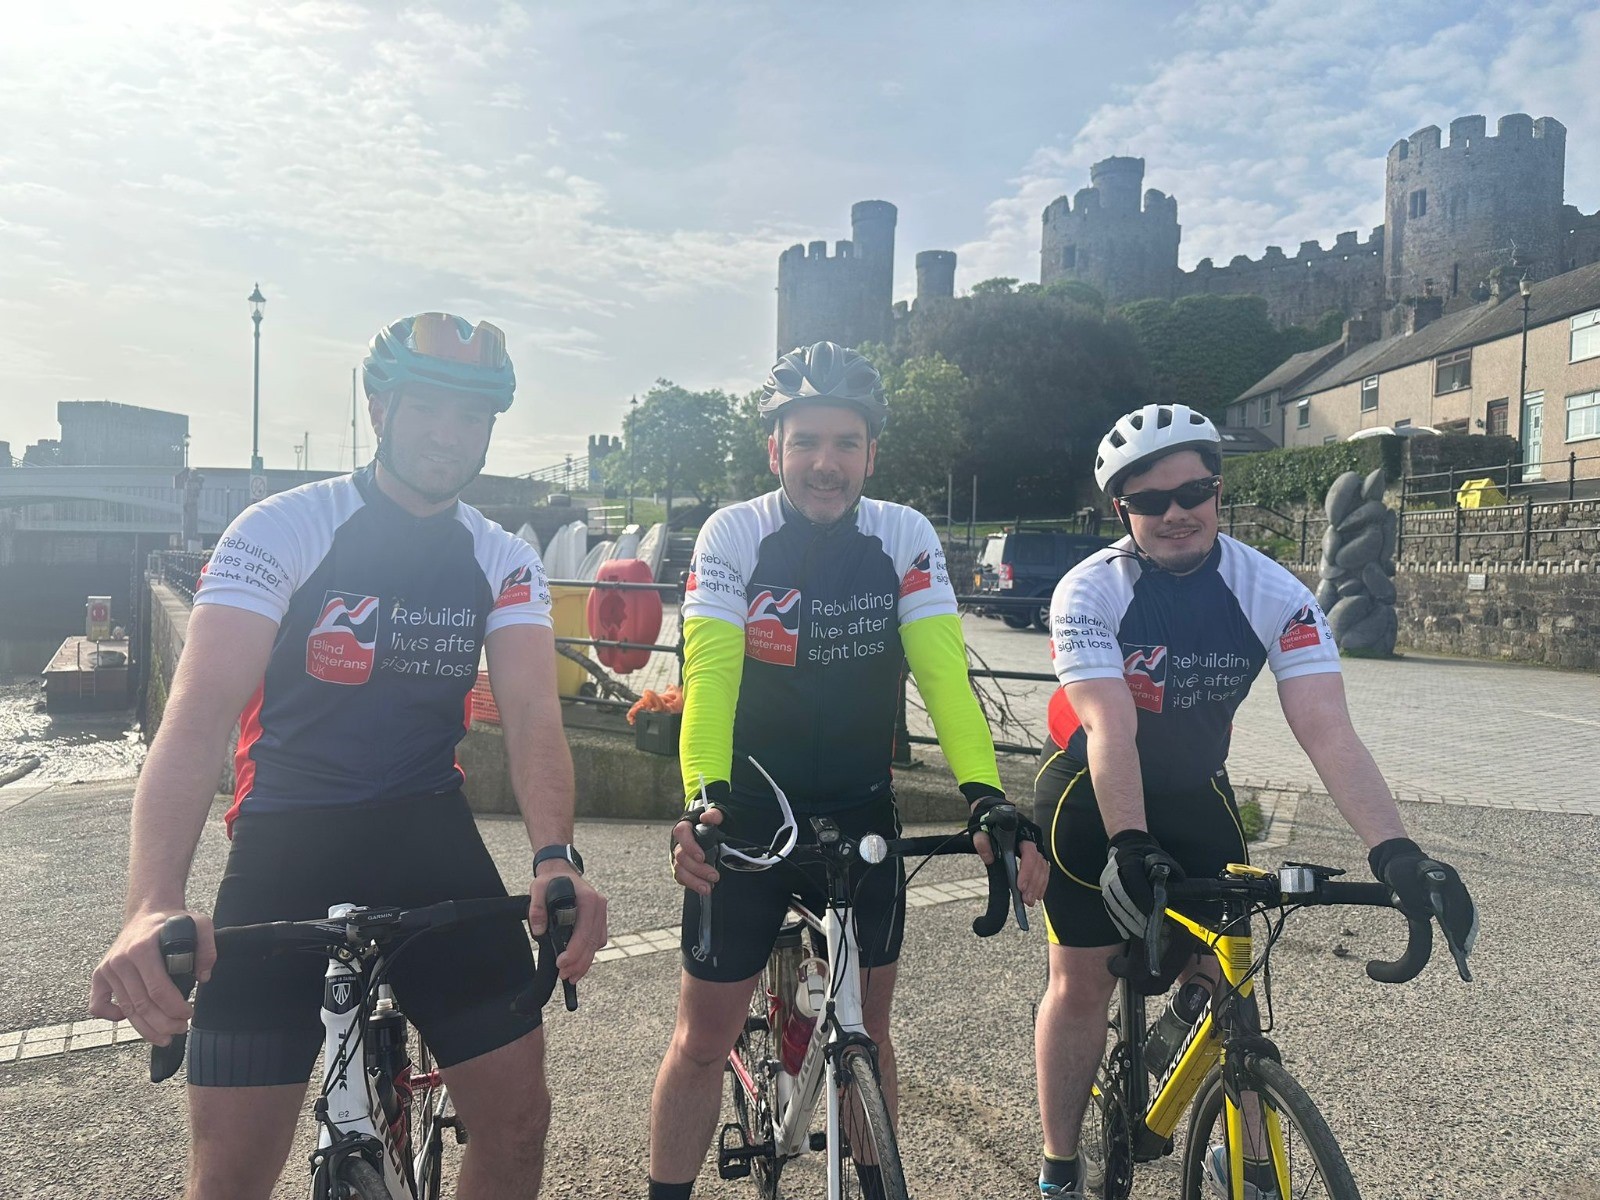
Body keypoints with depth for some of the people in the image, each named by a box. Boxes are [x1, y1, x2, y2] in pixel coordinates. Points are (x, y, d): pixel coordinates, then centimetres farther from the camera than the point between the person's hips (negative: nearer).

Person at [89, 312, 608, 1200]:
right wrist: (152, 908, -37)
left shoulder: (503, 562, 0)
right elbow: (199, 716, -21)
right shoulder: (281, 532, -11)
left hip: (430, 839, 3)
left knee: (519, 1119, 3)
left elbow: (532, 712, -13)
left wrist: (556, 858, -33)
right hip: (287, 848, -2)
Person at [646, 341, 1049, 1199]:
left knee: (868, 1024, 14)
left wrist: (987, 799, -33)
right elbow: (709, 678, -24)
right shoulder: (734, 534, -13)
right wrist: (704, 800, -40)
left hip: (860, 809, 2)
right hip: (750, 810, -1)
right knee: (704, 1037, 5)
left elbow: (945, 674, -19)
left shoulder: (905, 537, -9)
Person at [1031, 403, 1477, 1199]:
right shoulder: (1088, 592, -23)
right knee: (1081, 983, 1)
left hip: (1195, 798, 3)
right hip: (1090, 802, -2)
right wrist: (1129, 847, -43)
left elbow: (1328, 730, -26)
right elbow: (1112, 728, -32)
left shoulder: (1274, 595, -17)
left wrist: (1394, 850, -39)